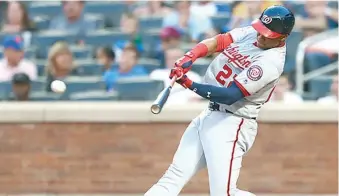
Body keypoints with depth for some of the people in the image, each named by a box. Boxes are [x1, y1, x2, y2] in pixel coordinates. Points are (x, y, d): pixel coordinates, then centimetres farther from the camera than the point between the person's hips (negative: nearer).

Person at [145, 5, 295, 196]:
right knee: (174, 176, 5)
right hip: (208, 116, 9)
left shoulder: (271, 62, -22)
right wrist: (190, 57, -18)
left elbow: (230, 95, -26)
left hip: (231, 124, -9)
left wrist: (189, 84, -32)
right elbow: (218, 41, 0)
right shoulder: (252, 33, 3)